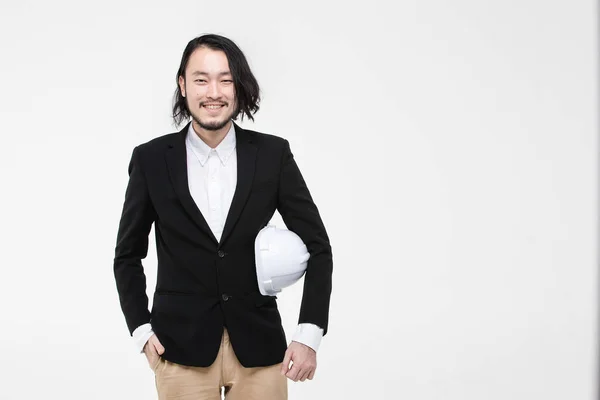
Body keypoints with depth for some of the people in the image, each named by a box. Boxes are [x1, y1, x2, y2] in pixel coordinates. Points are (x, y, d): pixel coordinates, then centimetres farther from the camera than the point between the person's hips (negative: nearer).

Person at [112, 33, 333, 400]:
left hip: (259, 349, 1)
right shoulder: (152, 159, -1)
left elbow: (318, 247, 1)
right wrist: (141, 330, -1)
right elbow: (128, 256, 9)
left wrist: (310, 334, -7)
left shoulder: (273, 154, -2)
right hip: (181, 350, 0)